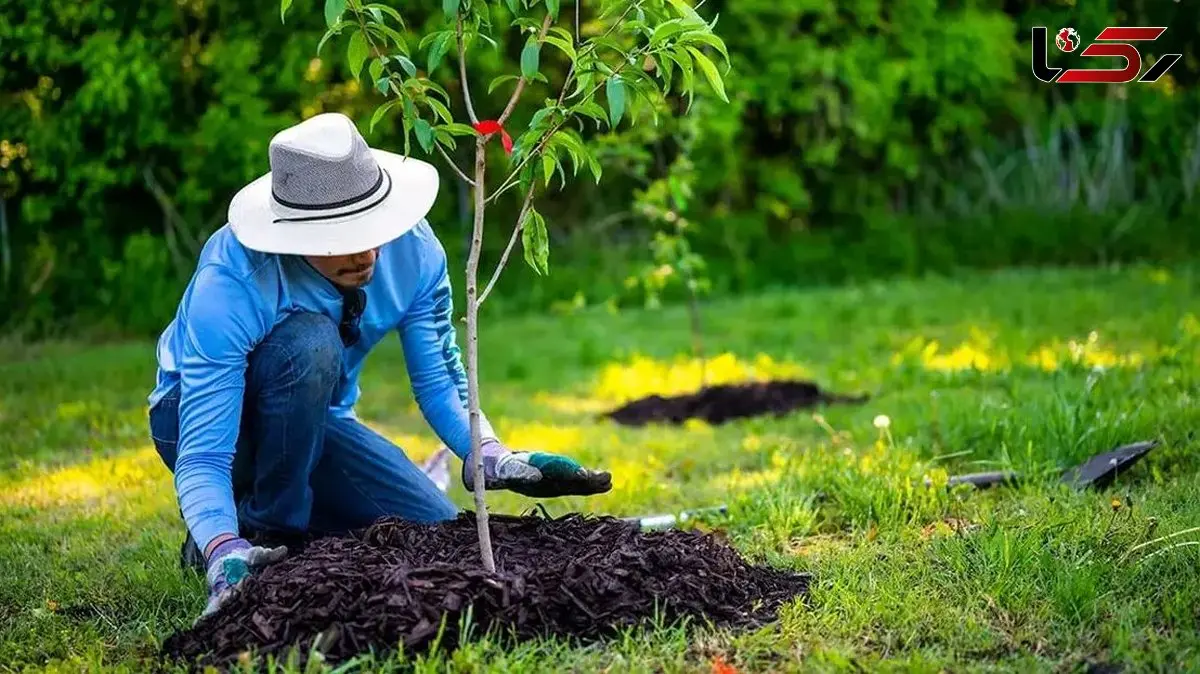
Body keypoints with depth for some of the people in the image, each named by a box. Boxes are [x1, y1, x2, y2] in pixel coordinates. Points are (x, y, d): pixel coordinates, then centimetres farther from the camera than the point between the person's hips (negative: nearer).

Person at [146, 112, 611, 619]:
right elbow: (201, 458, -37)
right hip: (207, 416, -5)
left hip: (313, 419, 5)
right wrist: (227, 560, -54)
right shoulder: (228, 286, -35)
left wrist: (495, 459, -30)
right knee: (309, 342, -37)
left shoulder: (412, 247, -22)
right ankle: (263, 532, -17)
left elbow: (438, 380, -11)